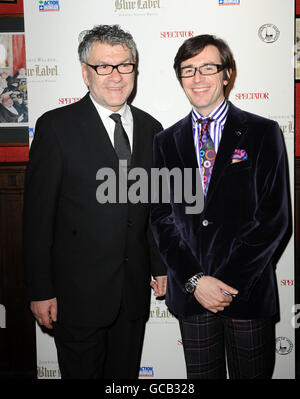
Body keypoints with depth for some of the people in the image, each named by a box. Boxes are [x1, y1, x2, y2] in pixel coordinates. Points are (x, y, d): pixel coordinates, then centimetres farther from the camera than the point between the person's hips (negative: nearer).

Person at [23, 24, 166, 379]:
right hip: (77, 293, -4)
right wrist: (40, 291, -11)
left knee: (127, 372, 20)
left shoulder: (150, 129, 6)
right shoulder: (55, 126, -9)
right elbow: (37, 215, -10)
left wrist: (160, 265, 12)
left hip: (135, 290, 5)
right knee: (81, 372, 13)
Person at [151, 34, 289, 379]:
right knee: (200, 376, 14)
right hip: (189, 291, 2)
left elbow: (274, 217, -6)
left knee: (252, 374, 12)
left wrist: (228, 282, -12)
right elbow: (161, 216, 3)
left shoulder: (263, 133, -1)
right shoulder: (166, 141, 7)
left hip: (247, 289, -2)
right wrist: (194, 280, -9)